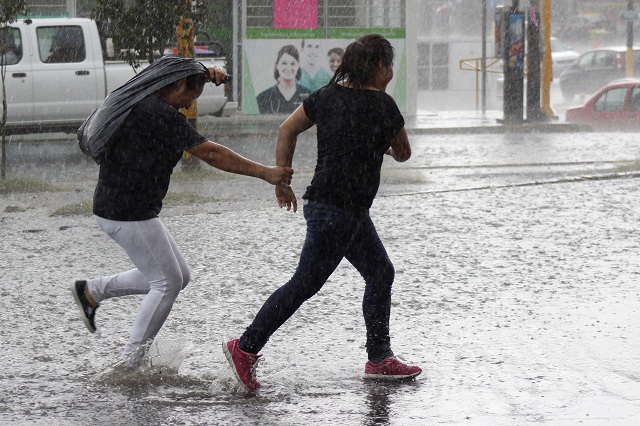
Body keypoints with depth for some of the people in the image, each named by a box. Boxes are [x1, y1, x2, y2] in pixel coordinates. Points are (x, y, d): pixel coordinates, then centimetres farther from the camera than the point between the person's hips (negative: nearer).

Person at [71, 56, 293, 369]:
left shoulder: (140, 99, 11)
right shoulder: (161, 114, -19)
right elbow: (211, 154, -23)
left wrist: (208, 72, 9)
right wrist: (265, 173, -21)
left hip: (112, 207, 10)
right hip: (130, 214, -10)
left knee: (178, 276, 16)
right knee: (167, 283, -2)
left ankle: (91, 291, 22)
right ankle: (129, 364, 1)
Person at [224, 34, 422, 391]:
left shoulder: (328, 95, 7)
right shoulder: (382, 104, -10)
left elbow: (288, 130, 7)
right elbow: (403, 153, 3)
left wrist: (282, 180, 13)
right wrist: (384, 145, 26)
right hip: (337, 210, -9)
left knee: (381, 273, 14)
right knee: (306, 283, -6)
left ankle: (380, 358, 18)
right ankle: (246, 347, -4)